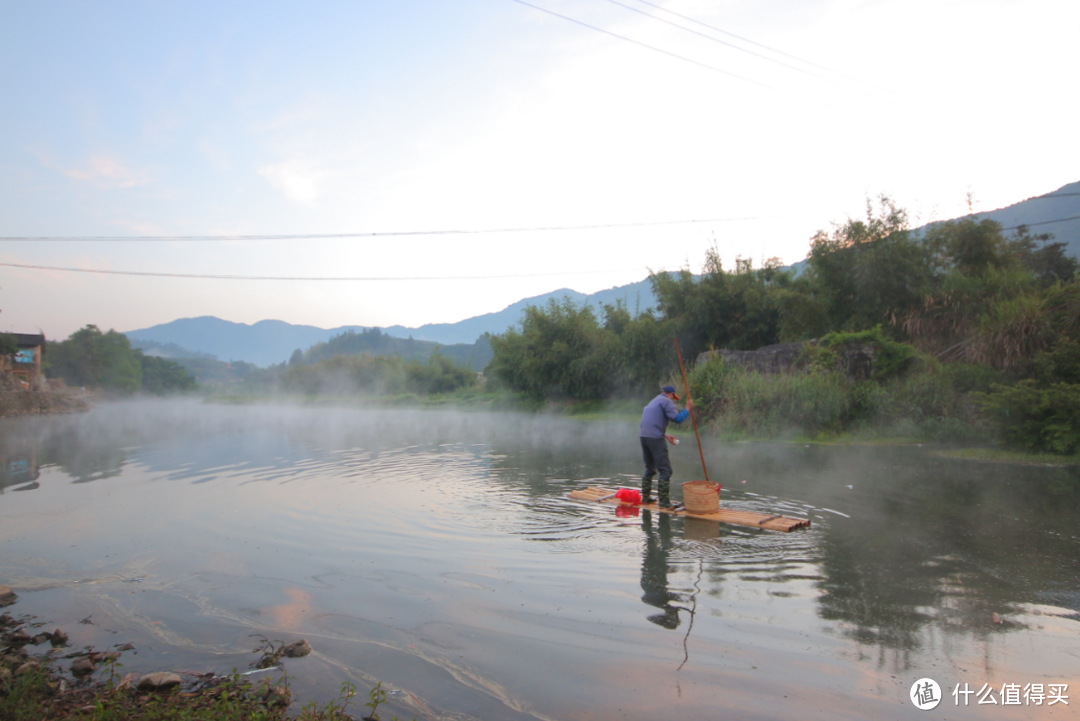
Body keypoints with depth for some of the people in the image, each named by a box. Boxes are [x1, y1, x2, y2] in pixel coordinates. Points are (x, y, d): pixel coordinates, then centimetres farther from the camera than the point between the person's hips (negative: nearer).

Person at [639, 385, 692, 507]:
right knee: (665, 470, -4)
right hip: (656, 439, -9)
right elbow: (677, 418, -12)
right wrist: (688, 409, 1)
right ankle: (664, 501, -5)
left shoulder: (653, 401, 26)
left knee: (650, 469, 20)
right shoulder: (667, 401, -2)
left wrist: (665, 435, 27)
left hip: (644, 437, 9)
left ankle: (645, 497, 24)